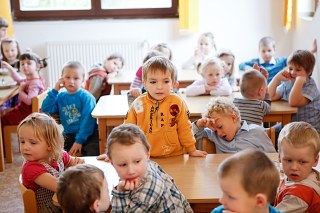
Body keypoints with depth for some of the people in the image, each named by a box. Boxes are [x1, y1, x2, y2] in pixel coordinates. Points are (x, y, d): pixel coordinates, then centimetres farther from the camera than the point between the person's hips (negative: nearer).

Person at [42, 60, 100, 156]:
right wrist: (54, 91, -3)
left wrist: (79, 141, -15)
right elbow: (46, 109, -1)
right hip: (68, 135, 5)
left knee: (91, 155, -30)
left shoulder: (86, 97, -8)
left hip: (87, 135, -5)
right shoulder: (60, 96, 9)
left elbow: (88, 121, -12)